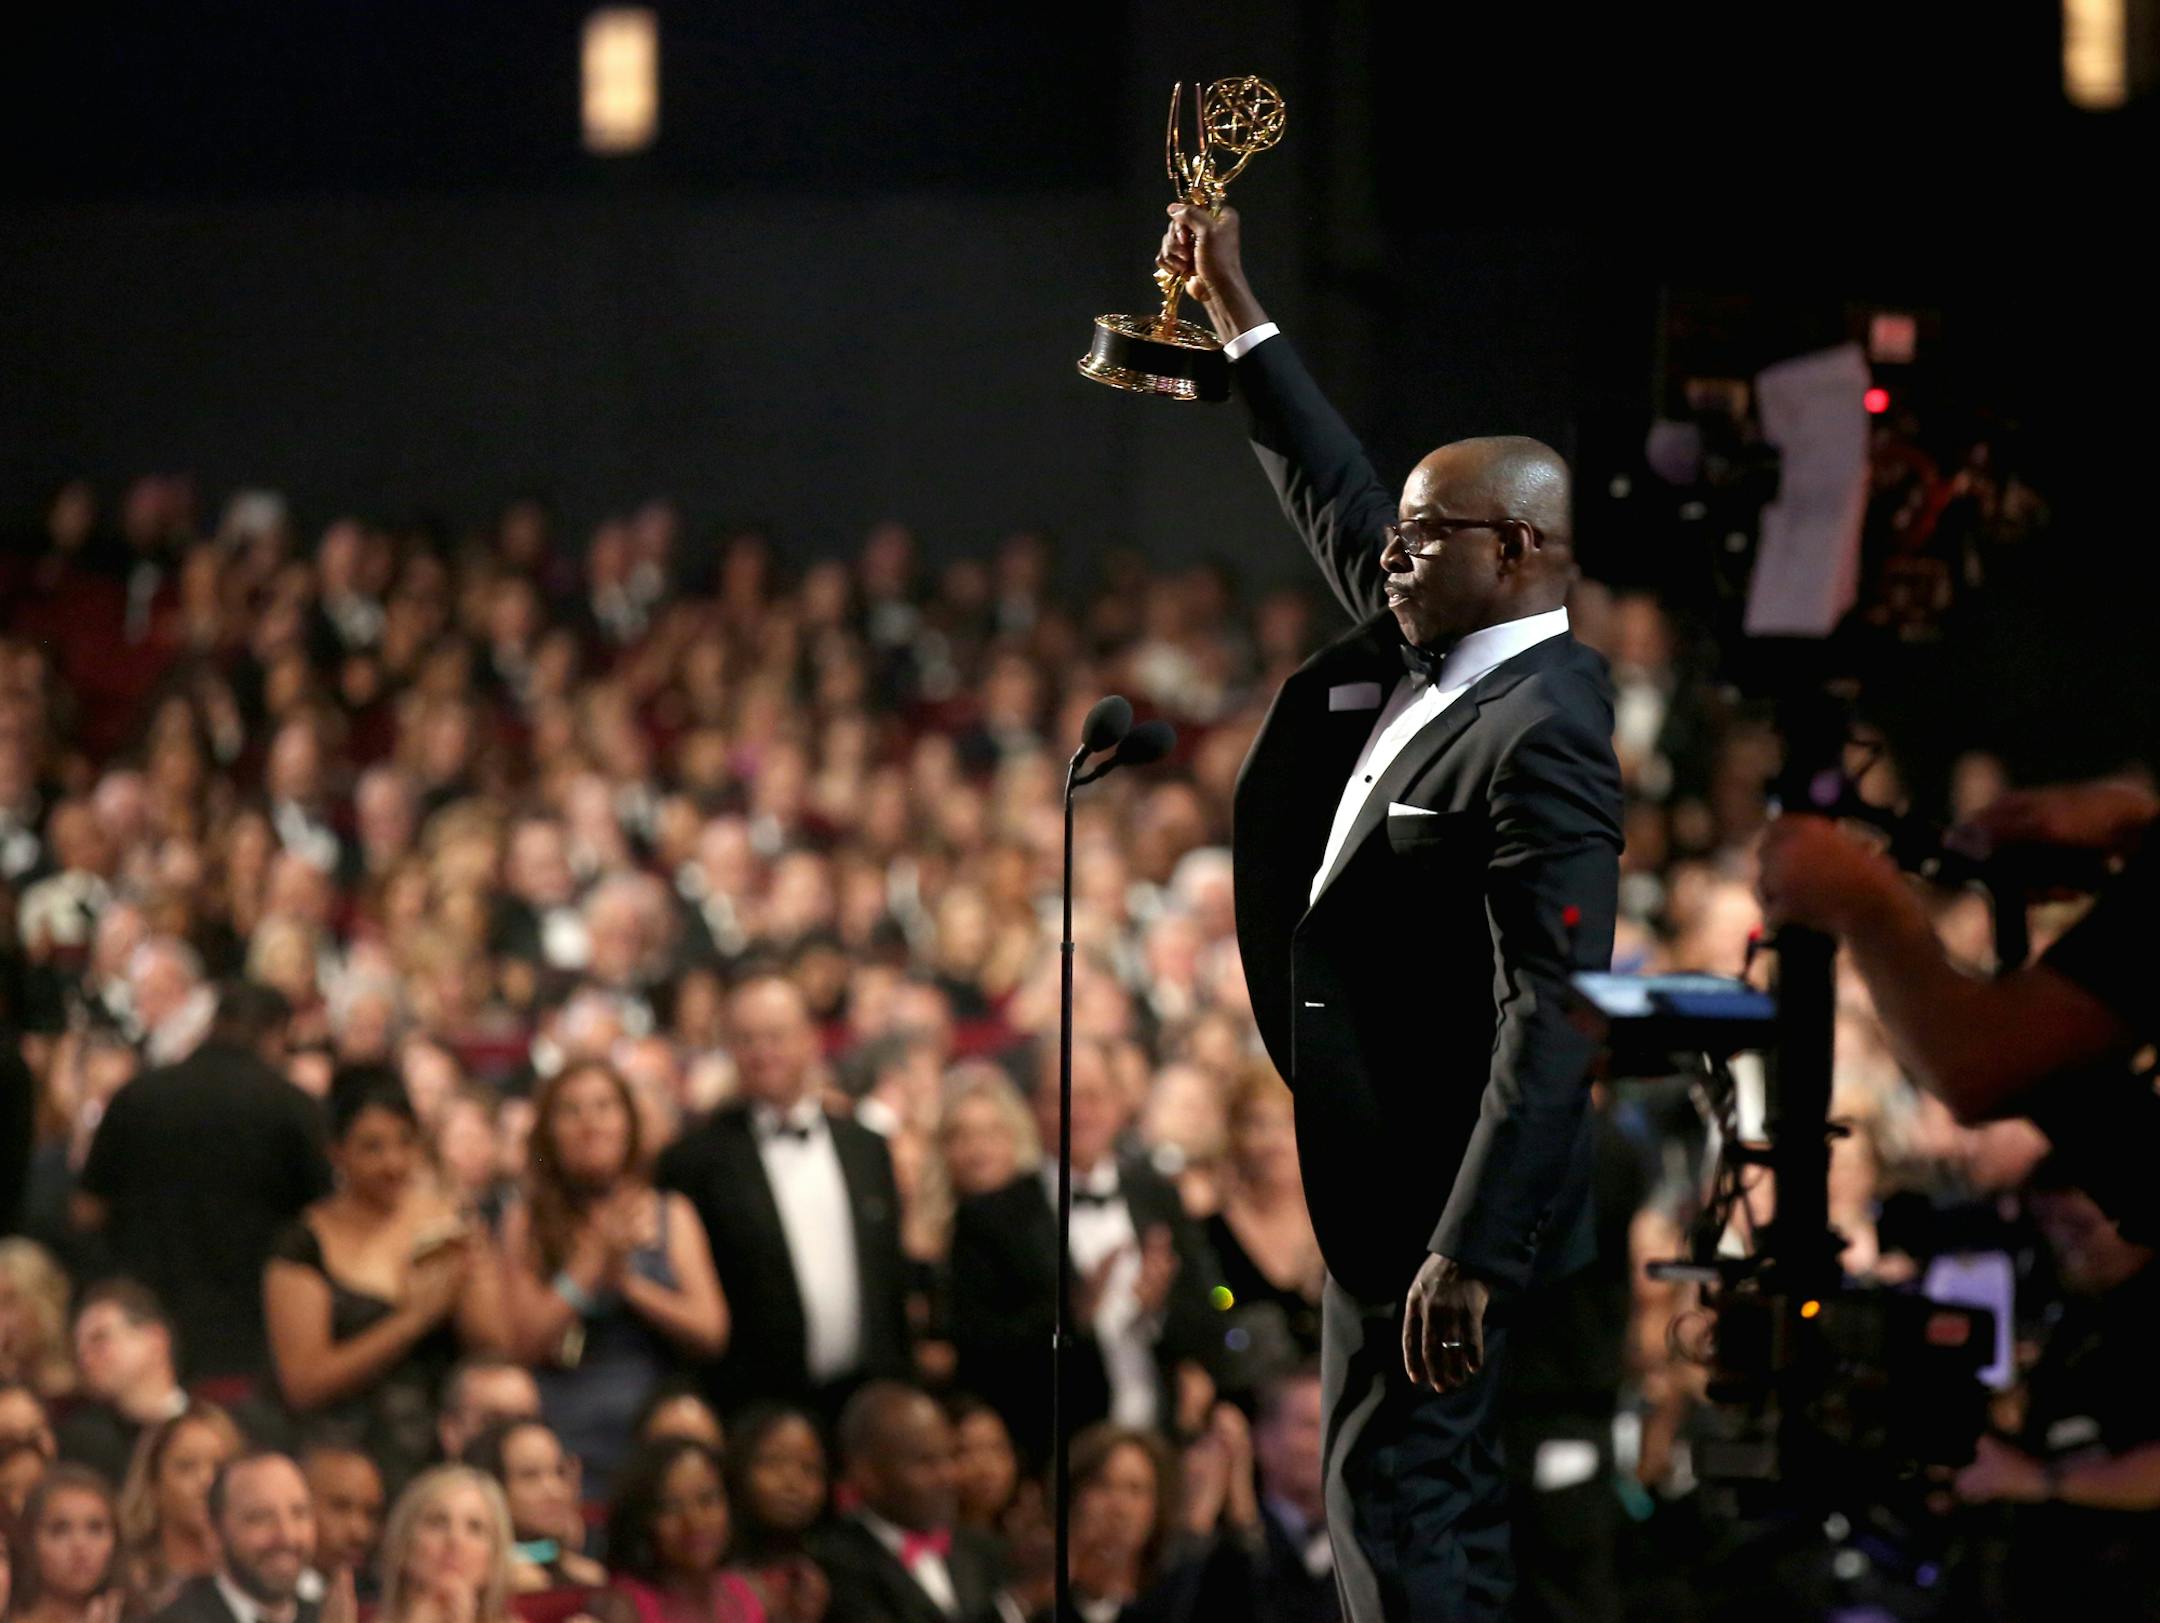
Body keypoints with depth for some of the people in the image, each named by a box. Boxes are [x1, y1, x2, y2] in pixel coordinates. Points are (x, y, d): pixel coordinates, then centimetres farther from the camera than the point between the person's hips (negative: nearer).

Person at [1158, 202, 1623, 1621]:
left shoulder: (1543, 736, -21)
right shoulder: (1430, 658, 6)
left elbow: (1553, 1018, -26)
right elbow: (1336, 501, 24)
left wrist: (1472, 1252, -30)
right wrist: (1235, 314, 25)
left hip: (1437, 1196, -10)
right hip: (1382, 1180, 10)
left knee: (1397, 1509, -9)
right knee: (1448, 1505, 14)